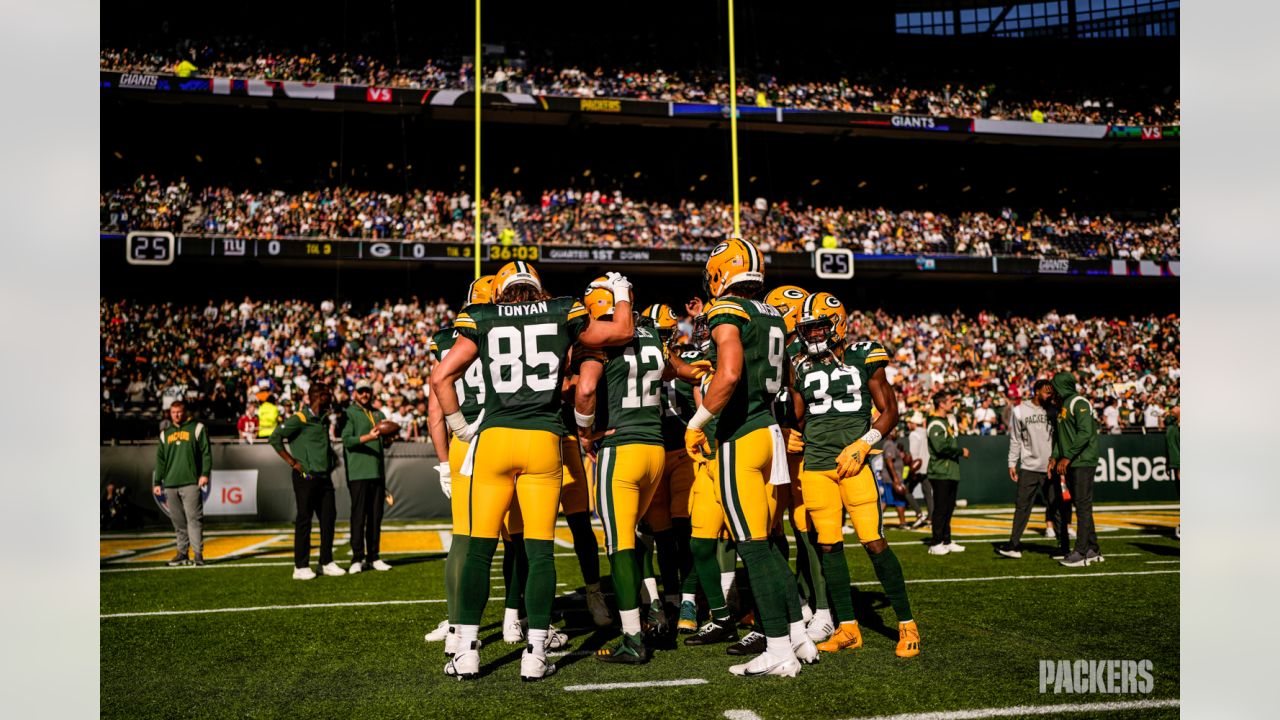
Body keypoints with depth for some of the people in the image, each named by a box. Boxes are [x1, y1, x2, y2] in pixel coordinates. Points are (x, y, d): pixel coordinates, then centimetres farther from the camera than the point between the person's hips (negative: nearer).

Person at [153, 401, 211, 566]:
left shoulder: (196, 428, 5)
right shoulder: (165, 434, 18)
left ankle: (198, 553, -10)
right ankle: (182, 553, 13)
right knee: (178, 521, 7)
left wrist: (205, 473, -11)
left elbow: (206, 452, -1)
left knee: (194, 518, -9)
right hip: (170, 484, 5)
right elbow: (160, 460, 20)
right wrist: (157, 482, 14)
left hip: (191, 482, -5)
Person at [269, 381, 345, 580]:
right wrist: (293, 462, -13)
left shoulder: (324, 419, 15)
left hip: (324, 476, 8)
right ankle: (301, 567, 6)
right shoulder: (300, 419, -10)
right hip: (306, 477, -8)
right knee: (304, 520, -1)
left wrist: (332, 458, 15)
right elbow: (274, 438, -14)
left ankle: (327, 562, 18)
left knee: (329, 517, 8)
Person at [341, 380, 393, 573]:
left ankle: (373, 557, 13)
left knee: (376, 515, 7)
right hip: (358, 472, -5)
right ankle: (357, 558, -3)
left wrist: (387, 439, -7)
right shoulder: (349, 413, 3)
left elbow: (386, 443, 17)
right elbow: (346, 440, -10)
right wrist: (368, 437, -25)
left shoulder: (379, 414, 20)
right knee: (358, 515, -6)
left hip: (377, 472, 5)